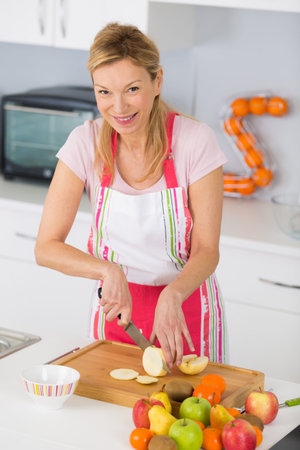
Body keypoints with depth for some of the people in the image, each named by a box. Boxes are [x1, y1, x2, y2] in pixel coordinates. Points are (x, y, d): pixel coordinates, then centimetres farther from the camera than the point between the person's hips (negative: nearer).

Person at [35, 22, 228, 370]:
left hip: (185, 309, -2)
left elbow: (207, 250, -14)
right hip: (116, 306, 2)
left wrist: (172, 296, -33)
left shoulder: (195, 140, -18)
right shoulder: (86, 142, -12)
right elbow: (46, 247, -11)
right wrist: (108, 270, -28)